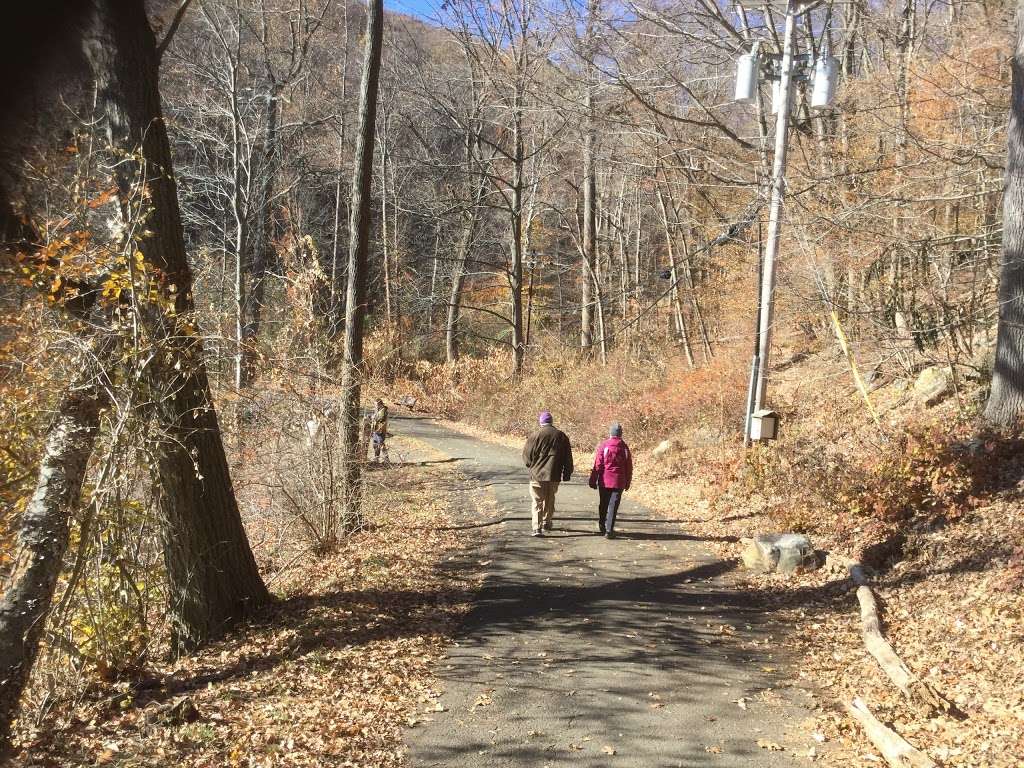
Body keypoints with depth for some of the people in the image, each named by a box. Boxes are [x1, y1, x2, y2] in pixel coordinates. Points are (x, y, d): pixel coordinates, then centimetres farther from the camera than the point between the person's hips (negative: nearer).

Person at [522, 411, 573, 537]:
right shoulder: (561, 436, 2)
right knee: (549, 500, 21)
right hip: (554, 475, 3)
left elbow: (526, 456, -2)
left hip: (537, 474, -3)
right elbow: (568, 458, 7)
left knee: (537, 501, 2)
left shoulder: (534, 436, -8)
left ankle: (537, 527, -7)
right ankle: (547, 522, 31)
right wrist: (567, 474, 15)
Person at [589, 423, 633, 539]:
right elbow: (629, 468, 6)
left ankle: (602, 526, 32)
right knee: (613, 506, -1)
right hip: (618, 482, 0)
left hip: (604, 481, 0)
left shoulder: (603, 446, -4)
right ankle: (609, 530, -7)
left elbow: (597, 465, -5)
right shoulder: (624, 448, 1)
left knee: (603, 504, 16)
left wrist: (593, 480, 1)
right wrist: (627, 483, 17)